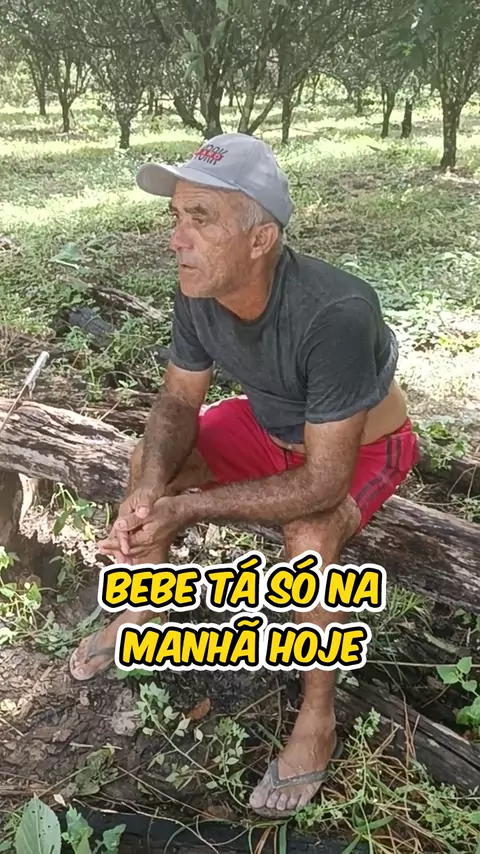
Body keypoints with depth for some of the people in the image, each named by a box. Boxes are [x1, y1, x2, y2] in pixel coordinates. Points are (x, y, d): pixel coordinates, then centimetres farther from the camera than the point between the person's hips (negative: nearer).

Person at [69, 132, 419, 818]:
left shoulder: (334, 313, -40)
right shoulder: (196, 294, -21)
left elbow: (323, 481, -36)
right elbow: (179, 400, -8)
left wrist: (185, 509, -35)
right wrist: (150, 491, -28)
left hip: (362, 445, -6)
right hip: (270, 424, 6)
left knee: (309, 536, -33)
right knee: (147, 459, -3)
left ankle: (318, 723, -9)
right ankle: (140, 608, 19)